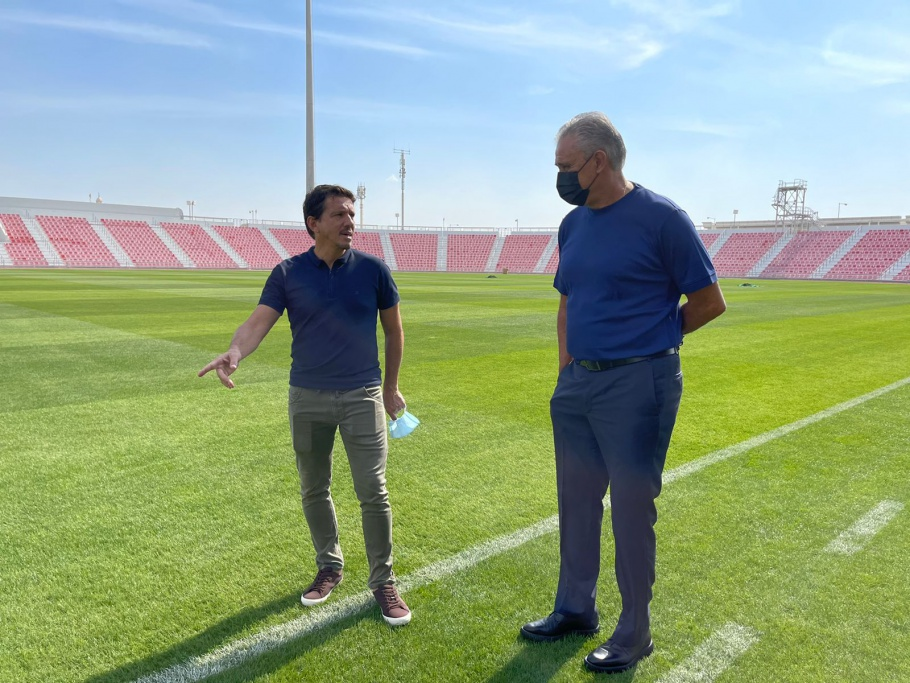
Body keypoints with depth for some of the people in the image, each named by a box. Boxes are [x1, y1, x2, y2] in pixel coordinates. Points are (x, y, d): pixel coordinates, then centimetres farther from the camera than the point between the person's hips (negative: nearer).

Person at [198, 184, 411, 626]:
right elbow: (258, 322, -13)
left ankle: (383, 581, 16)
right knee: (313, 491, 14)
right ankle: (330, 567, 36)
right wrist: (234, 353, -35)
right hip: (307, 398, 2)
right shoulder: (288, 273, -2)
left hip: (362, 395, -1)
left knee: (373, 493, -2)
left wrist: (391, 387, 10)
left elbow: (393, 329, 8)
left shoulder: (372, 269, -2)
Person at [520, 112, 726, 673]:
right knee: (577, 502, 16)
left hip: (638, 384, -7)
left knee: (632, 509, 5)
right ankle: (576, 610, 36)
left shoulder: (661, 217, -11)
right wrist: (567, 369, 11)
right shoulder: (573, 225, 9)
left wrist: (651, 336, 2)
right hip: (577, 383, 7)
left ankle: (635, 634, 24)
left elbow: (710, 301, -6)